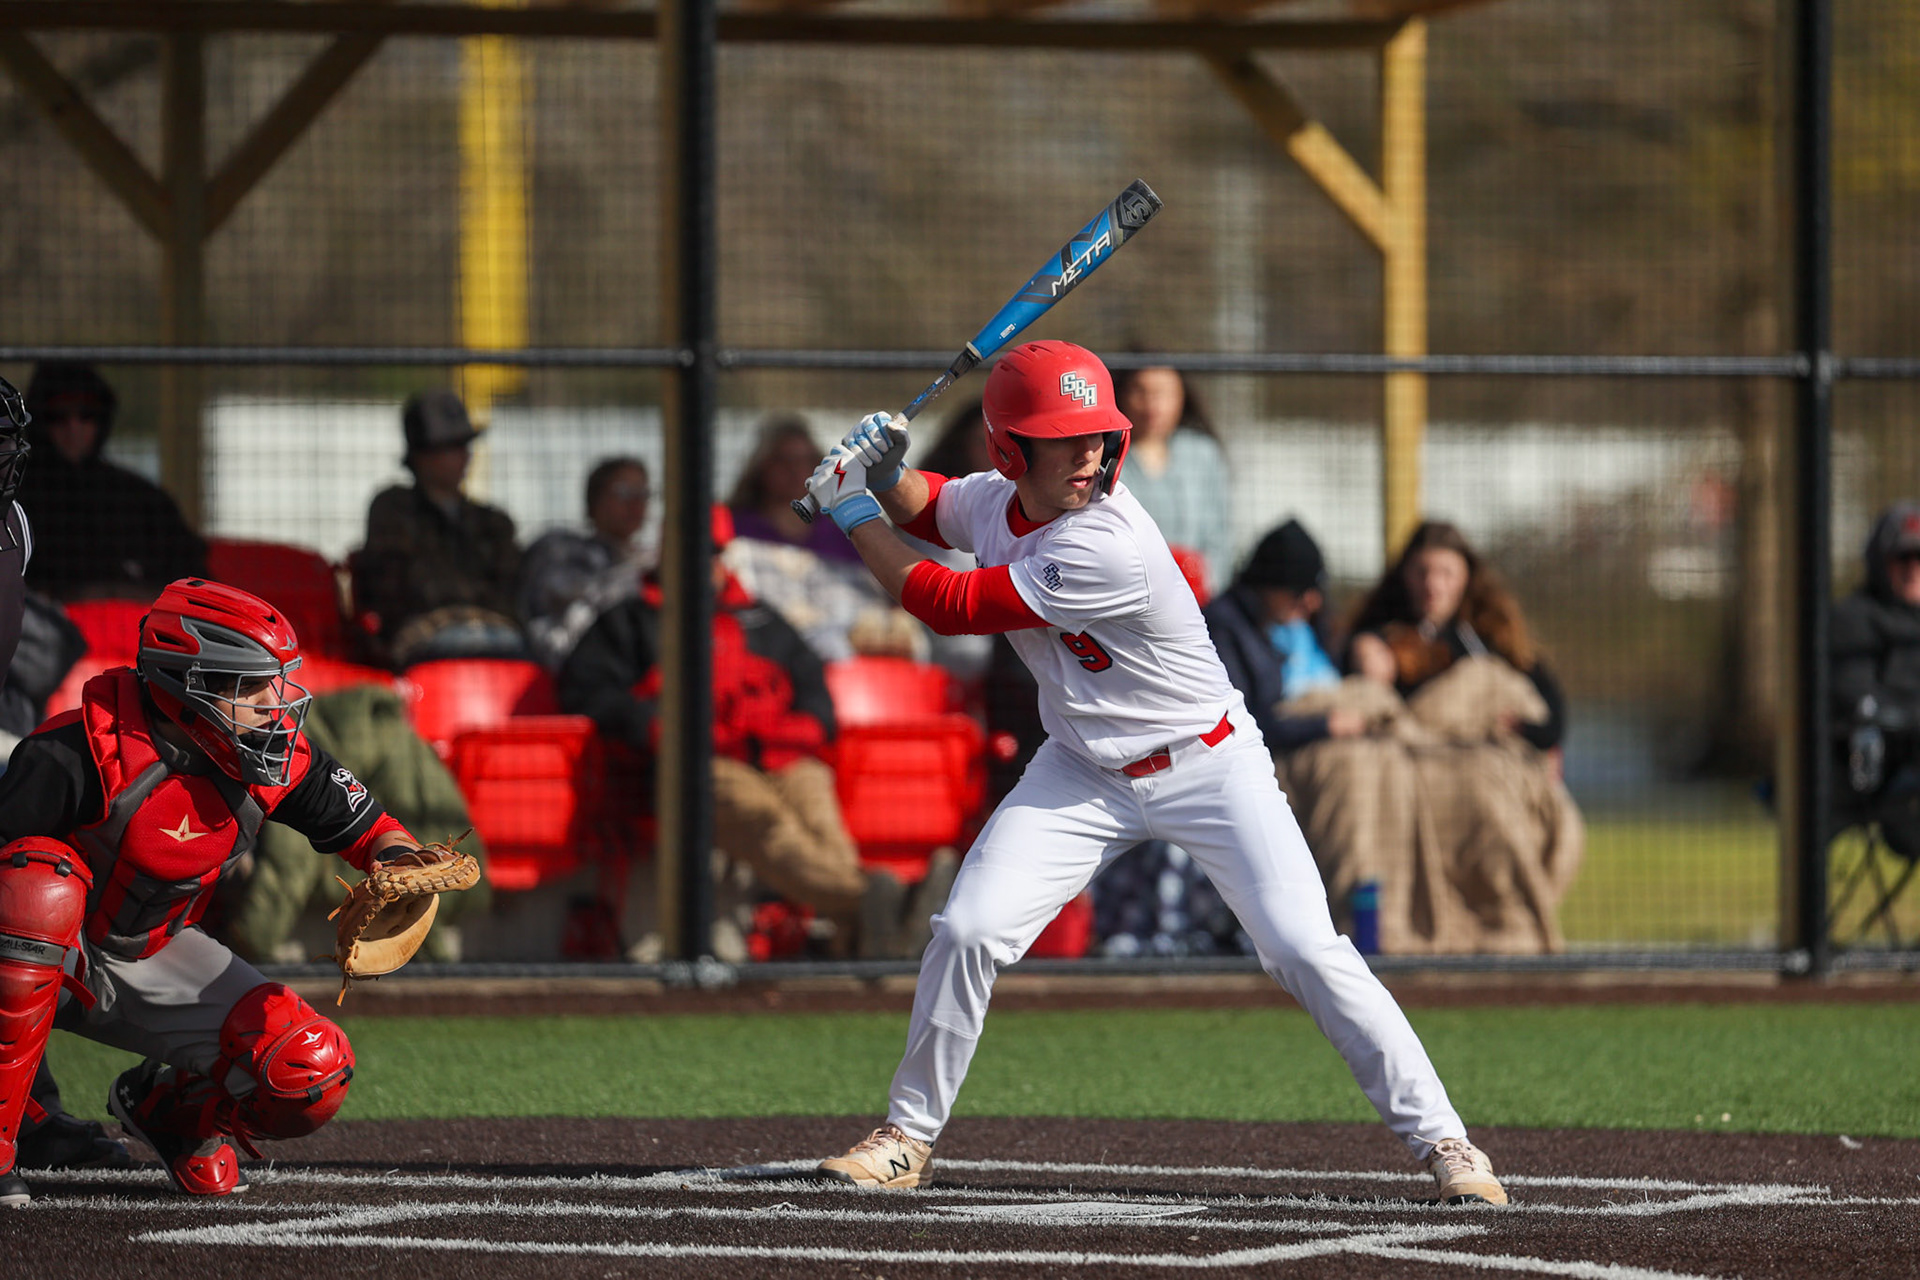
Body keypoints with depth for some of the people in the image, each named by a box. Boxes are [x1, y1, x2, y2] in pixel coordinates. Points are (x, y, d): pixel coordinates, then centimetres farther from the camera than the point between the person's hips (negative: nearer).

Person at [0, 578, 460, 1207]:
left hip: (152, 960, 5)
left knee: (315, 1074, -16)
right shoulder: (87, 749, -30)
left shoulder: (277, 758, -12)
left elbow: (366, 827, 3)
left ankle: (164, 1108, 19)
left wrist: (402, 865, -18)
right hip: (50, 958, -5)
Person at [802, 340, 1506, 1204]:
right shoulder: (994, 500, -9)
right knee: (967, 932, -8)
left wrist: (849, 513, -14)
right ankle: (908, 1138, 10)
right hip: (1083, 770, 6)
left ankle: (1439, 1139, -8)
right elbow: (926, 508, 17)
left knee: (1304, 950, -17)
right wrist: (883, 470, -7)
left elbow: (949, 606, -25)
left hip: (1207, 767, -6)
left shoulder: (1110, 551, -32)